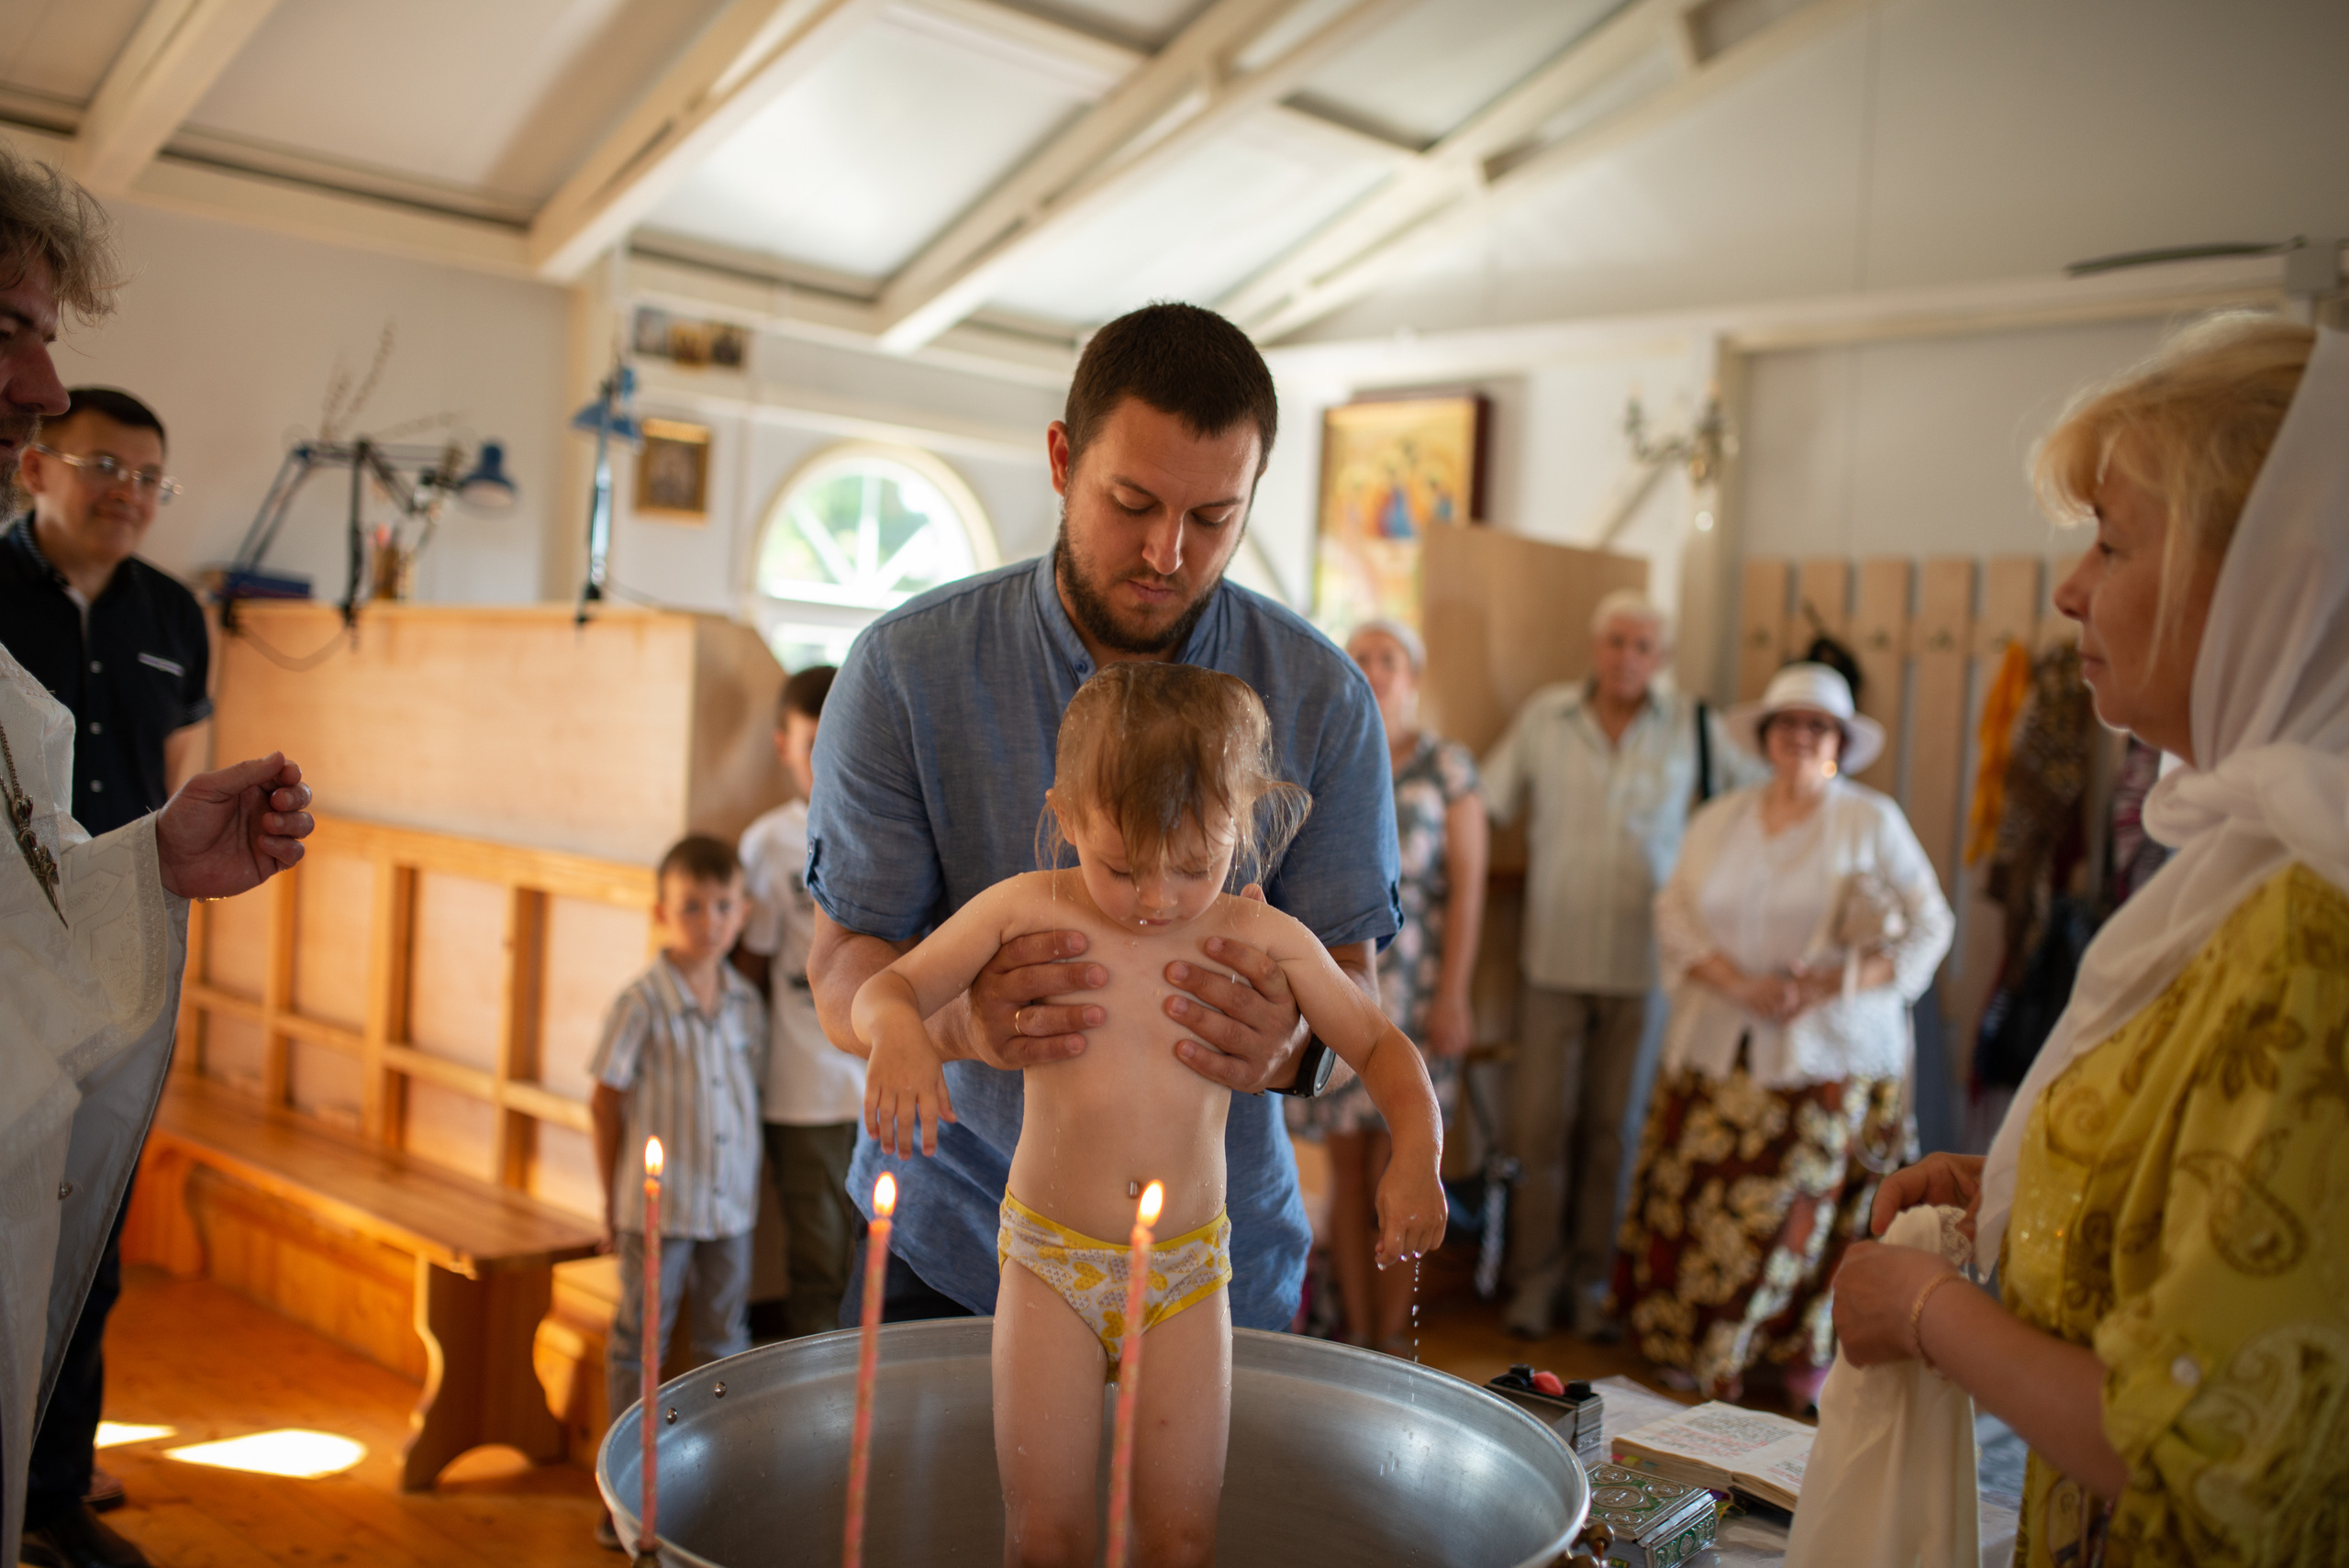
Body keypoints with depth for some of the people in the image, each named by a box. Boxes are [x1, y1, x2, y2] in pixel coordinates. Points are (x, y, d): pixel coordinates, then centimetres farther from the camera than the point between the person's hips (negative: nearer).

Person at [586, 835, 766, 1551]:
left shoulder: (746, 1003, 3)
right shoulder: (642, 1002, -11)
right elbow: (606, 1101, -5)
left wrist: (748, 1183, 7)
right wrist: (615, 1199, -1)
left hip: (731, 1204, 4)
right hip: (656, 1205, -4)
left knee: (726, 1345, 13)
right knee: (639, 1343, 7)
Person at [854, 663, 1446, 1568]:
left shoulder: (1263, 941, -4)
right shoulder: (1026, 912, -7)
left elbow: (1378, 1044, 5)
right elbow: (885, 988, -1)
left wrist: (1418, 1153, -13)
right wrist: (897, 1034, -25)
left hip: (1189, 1267, 1)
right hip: (1050, 1257, 0)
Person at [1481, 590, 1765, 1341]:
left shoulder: (1695, 729, 2)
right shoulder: (1543, 716, 4)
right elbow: (1485, 804, 8)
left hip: (1645, 963, 0)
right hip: (1555, 959, 0)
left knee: (1612, 1129, 7)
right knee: (1540, 1122, 0)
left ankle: (1594, 1280, 21)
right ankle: (1536, 1276, 15)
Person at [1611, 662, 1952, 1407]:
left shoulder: (1873, 822, 4)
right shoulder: (1718, 821, 13)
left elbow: (1929, 927, 1)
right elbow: (1673, 913, 5)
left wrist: (1835, 983, -13)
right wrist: (1741, 985, -12)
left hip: (1828, 1058, -3)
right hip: (1720, 1051, 3)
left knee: (1803, 1213, -4)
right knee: (1700, 1200, -1)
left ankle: (1806, 1359, 12)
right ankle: (1704, 1355, 12)